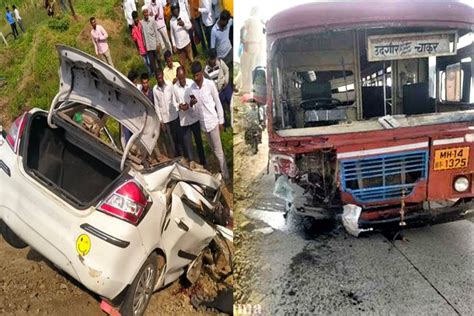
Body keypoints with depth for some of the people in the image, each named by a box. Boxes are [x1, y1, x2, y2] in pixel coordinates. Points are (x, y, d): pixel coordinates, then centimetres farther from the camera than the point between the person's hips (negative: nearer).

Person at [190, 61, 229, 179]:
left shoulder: (210, 84, -14)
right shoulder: (192, 87, -1)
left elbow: (218, 103, -8)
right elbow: (192, 107, 6)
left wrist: (221, 121, -6)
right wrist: (191, 103, -19)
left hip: (213, 122, -5)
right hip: (203, 123, 5)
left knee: (218, 151, 0)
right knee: (213, 150, 18)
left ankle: (225, 175, 11)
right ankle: (221, 170, 33)